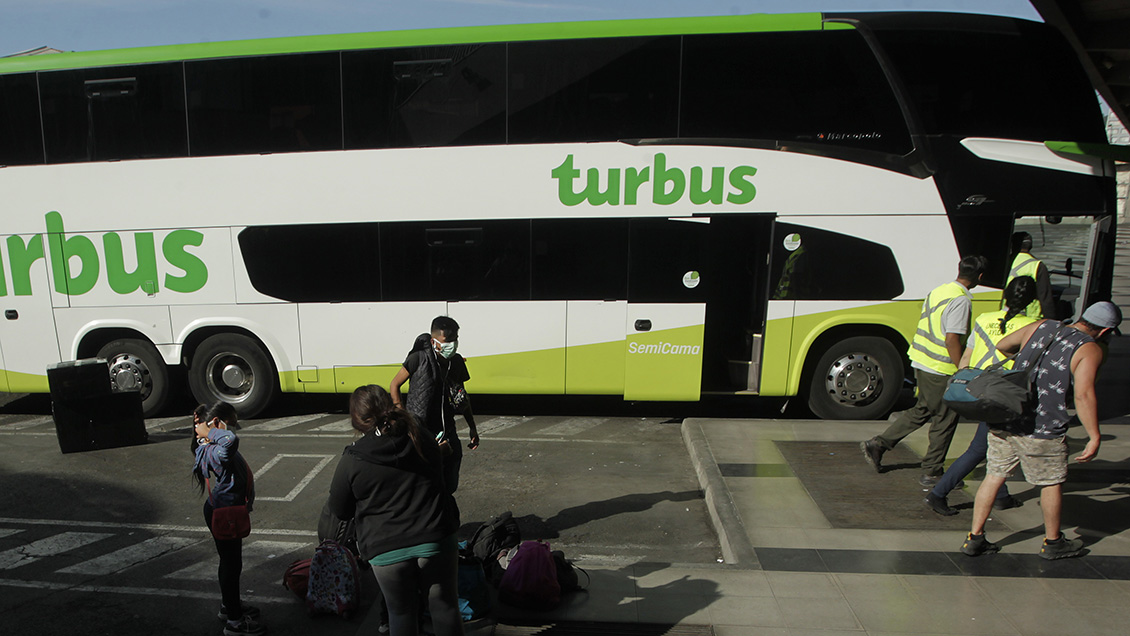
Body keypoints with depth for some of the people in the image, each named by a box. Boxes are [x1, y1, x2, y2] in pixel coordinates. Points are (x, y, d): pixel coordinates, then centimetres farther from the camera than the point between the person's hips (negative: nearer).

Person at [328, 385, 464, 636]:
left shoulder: (351, 461, -9)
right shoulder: (422, 439, -1)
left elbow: (339, 511, 2)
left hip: (386, 551, -2)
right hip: (436, 540, 2)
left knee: (401, 612, 17)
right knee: (445, 606, 17)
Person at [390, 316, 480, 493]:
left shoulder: (457, 361, 3)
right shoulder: (419, 358, -13)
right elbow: (395, 385, -3)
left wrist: (472, 428, 17)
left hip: (447, 431, 5)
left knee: (450, 485, 9)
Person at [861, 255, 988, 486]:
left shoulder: (938, 291, 10)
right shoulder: (961, 300, -17)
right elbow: (952, 339, -22)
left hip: (921, 362, 9)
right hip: (940, 369, -8)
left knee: (921, 410, 21)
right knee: (945, 419, 5)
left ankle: (877, 444, 19)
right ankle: (931, 473, 14)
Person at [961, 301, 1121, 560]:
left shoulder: (1042, 327, 10)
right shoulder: (1090, 350, -6)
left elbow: (1002, 345, 23)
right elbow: (1083, 395, -16)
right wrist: (1094, 437, -11)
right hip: (1042, 431, -5)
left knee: (994, 476, 12)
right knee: (1052, 483, 16)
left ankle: (974, 538, 16)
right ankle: (1053, 543, 34)